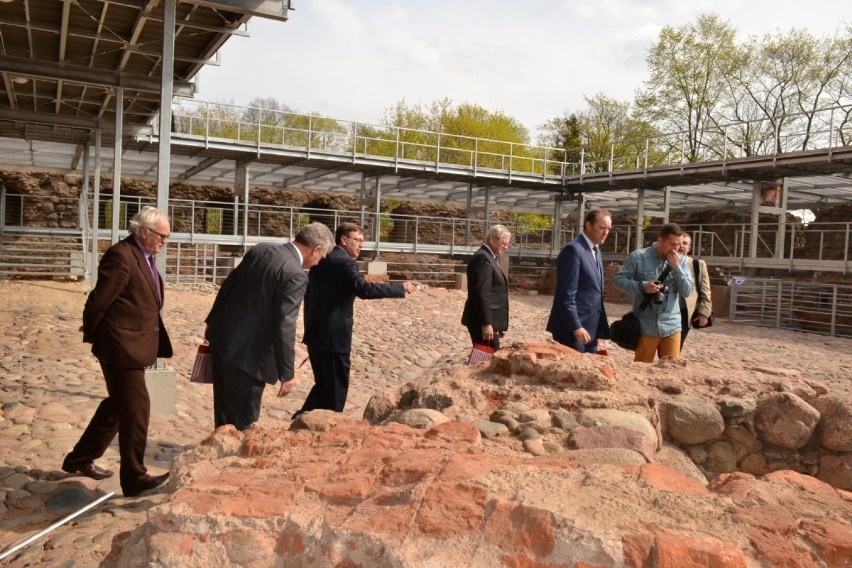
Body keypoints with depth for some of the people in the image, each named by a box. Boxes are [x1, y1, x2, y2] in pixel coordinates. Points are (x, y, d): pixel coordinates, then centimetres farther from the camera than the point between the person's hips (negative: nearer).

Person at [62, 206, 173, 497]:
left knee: (119, 405, 20)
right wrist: (92, 336, -3)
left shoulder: (145, 255, 12)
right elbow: (98, 301, -17)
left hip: (135, 345, 10)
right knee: (136, 409, -4)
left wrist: (154, 341, 14)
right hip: (121, 346, -10)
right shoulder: (121, 256, -20)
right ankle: (134, 477, 7)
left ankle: (80, 459, 35)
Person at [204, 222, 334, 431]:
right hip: (245, 351, -9)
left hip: (221, 335, 9)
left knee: (224, 409, 24)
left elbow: (228, 284, 12)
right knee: (242, 420, 7)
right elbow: (284, 327, -22)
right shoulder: (295, 275, -20)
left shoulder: (260, 249, 4)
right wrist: (287, 372, -14)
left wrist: (212, 322, 23)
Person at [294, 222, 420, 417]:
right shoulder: (345, 263, -15)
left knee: (323, 384, 21)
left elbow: (308, 295, 18)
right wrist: (401, 287, -24)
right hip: (334, 337, -9)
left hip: (315, 334, 9)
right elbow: (364, 289, -30)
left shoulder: (320, 260, 12)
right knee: (336, 389, 5)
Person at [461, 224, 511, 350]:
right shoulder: (482, 258, -14)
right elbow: (481, 294, -21)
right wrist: (486, 323, -24)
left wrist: (500, 325, 22)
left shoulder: (489, 257, 18)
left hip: (490, 321, 10)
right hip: (484, 322, -10)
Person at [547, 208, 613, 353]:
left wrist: (601, 327, 16)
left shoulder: (596, 251, 16)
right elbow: (566, 295, -19)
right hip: (572, 330, -9)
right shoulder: (573, 250, -14)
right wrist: (576, 327, -23)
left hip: (591, 328, 9)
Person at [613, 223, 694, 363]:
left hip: (671, 326, 3)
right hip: (646, 326, -3)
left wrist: (676, 267, -12)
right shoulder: (638, 257, -5)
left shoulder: (680, 261, 5)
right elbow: (618, 280, -5)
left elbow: (687, 291, 0)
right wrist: (642, 286, -19)